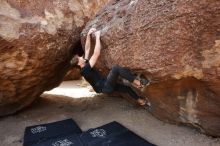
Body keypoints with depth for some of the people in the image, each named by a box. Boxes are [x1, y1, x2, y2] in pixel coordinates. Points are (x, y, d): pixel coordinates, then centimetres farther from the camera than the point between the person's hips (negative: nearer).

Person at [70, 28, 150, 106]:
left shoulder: (85, 66, 7)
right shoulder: (85, 70, -21)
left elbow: (87, 49, 10)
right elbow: (96, 54, -26)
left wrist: (88, 35, 3)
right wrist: (97, 37, -18)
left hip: (105, 85, 10)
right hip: (105, 87, -10)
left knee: (127, 88, 19)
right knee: (115, 68, -28)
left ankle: (140, 100, 41)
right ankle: (136, 82, -20)